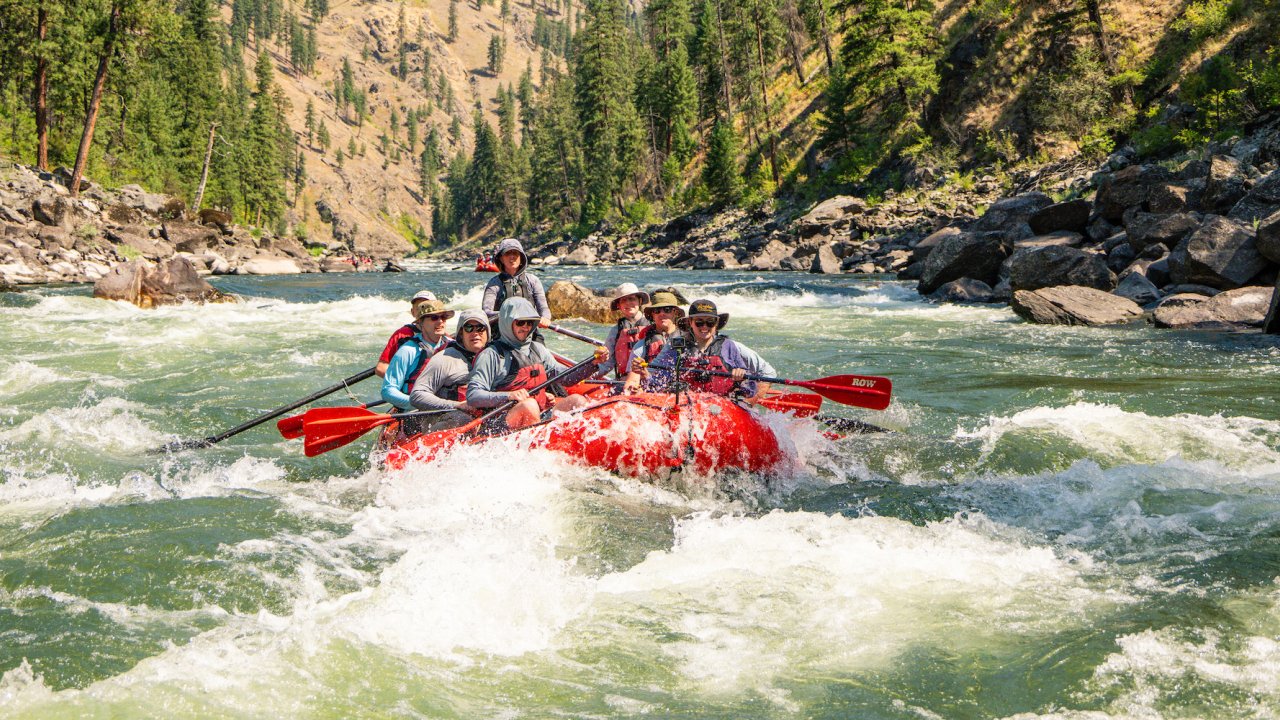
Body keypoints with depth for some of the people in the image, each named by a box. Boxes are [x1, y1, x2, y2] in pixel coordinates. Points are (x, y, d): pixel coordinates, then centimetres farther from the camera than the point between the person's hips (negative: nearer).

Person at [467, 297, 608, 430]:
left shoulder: (537, 349, 20)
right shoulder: (492, 355, -1)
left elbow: (565, 378, 19)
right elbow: (472, 396, -11)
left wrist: (593, 364, 5)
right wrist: (508, 396, -24)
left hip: (541, 417, 6)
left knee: (578, 400, -14)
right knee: (529, 405, -34)